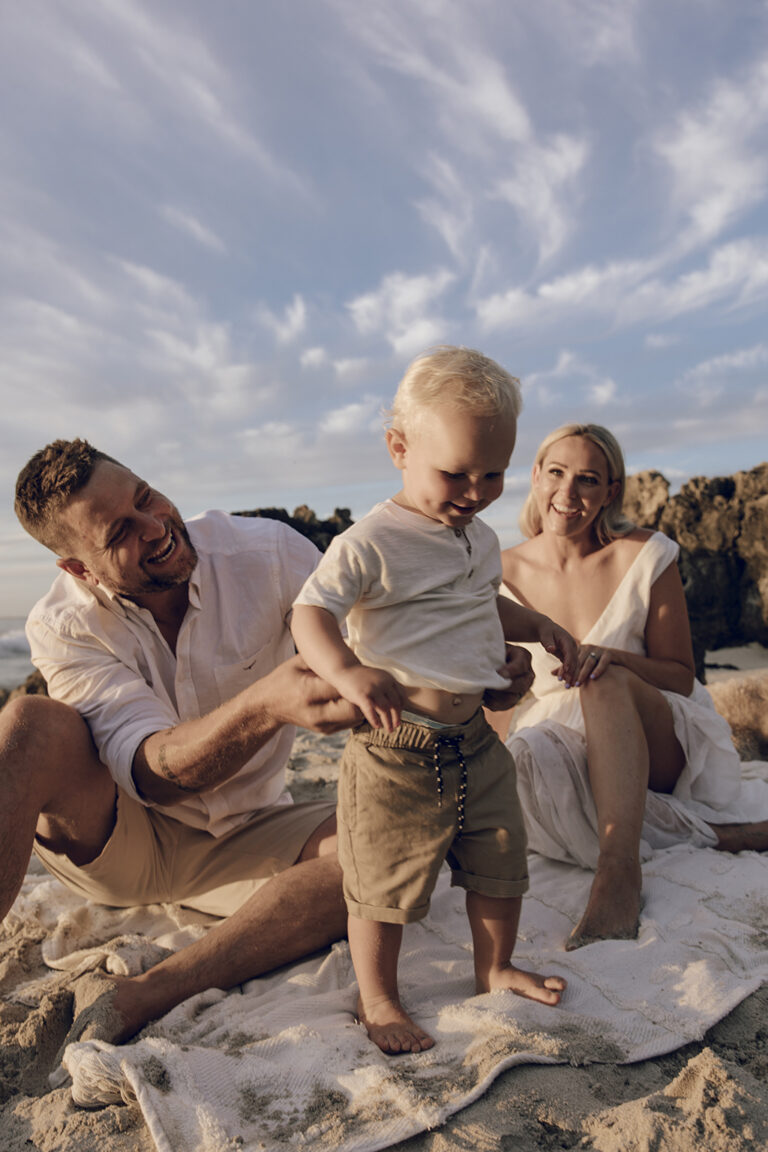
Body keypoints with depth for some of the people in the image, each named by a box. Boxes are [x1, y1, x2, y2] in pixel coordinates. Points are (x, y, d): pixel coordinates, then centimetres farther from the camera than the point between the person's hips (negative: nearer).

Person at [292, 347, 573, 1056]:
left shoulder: (482, 539, 9)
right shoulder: (371, 544, -17)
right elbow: (310, 613, -22)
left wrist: (536, 625, 11)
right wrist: (346, 672, -40)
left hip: (475, 741, 8)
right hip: (397, 750, -7)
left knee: (501, 865, 20)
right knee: (385, 887, 7)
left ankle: (495, 969, 45)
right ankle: (378, 1000, 32)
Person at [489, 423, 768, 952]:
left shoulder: (647, 557, -8)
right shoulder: (504, 574, -2)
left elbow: (682, 676, -4)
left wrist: (614, 657, -24)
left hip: (656, 747, -2)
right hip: (559, 742, 2)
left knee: (605, 684, -33)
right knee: (529, 756, -33)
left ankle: (621, 872, -40)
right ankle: (706, 832, -22)